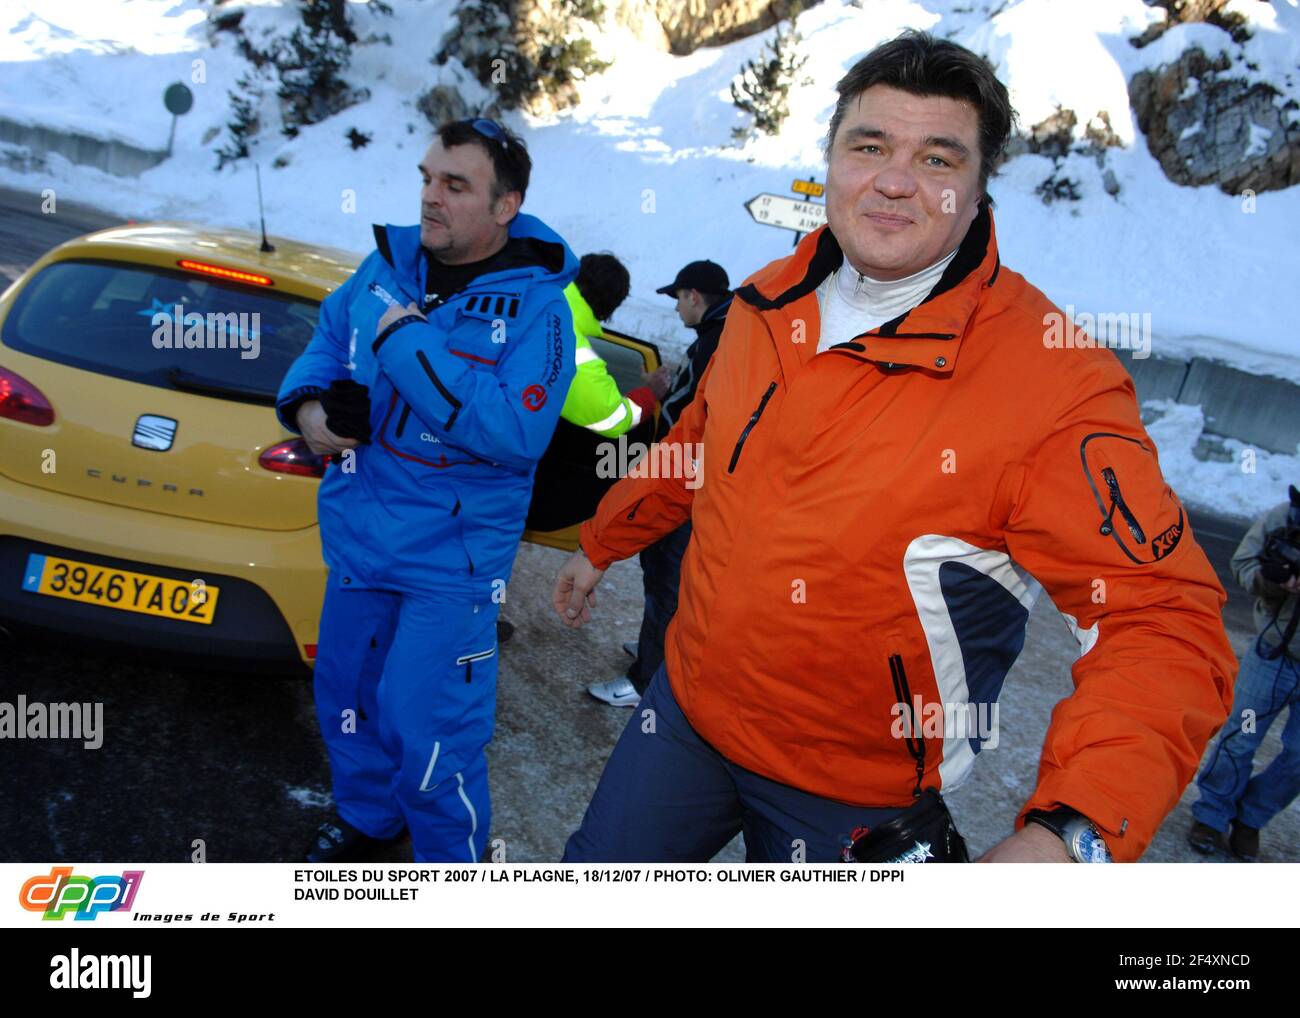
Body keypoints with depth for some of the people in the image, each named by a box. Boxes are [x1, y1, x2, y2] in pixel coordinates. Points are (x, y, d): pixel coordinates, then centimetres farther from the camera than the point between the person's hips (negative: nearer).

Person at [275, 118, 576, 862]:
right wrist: (306, 401, -5)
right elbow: (329, 340, 17)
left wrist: (409, 344, -26)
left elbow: (517, 432, -29)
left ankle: (451, 861, 27)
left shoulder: (536, 306, -16)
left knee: (425, 731, -1)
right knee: (345, 691, 22)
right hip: (359, 533, 7)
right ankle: (366, 817, 49)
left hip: (451, 557, -6)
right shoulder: (386, 264, 2)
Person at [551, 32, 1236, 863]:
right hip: (689, 705, 5)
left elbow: (1163, 619, -25)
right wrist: (603, 544, 24)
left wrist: (1072, 834, -40)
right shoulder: (769, 303, -4)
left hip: (853, 803, -5)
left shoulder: (1054, 386, -24)